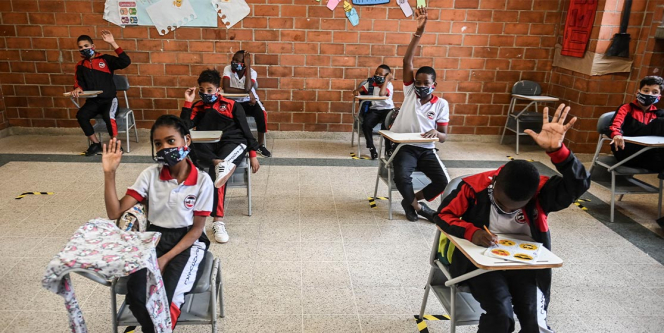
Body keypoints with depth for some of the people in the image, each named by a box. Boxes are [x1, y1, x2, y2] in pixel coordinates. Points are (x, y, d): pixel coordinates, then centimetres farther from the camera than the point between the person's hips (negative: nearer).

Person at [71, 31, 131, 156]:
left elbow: (125, 62, -13)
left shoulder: (105, 59, 1)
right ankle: (96, 144, -6)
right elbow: (79, 83, 12)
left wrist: (112, 43, -16)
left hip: (109, 99, -4)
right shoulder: (80, 65, 12)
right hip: (93, 101, 4)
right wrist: (78, 89, -14)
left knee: (108, 115, -35)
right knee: (81, 115, -25)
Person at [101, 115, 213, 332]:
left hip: (188, 242, -2)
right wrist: (109, 174, -17)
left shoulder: (202, 181, -10)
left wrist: (166, 259, -16)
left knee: (166, 298, -25)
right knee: (136, 295, -24)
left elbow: (197, 229, -6)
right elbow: (115, 212, -6)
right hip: (154, 239, 3)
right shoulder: (150, 175, -3)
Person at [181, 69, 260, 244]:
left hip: (232, 145, -3)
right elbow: (184, 128, 4)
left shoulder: (232, 105, 13)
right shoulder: (197, 107, 19)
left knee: (216, 171, -36)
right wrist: (188, 102, 4)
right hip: (207, 149, 3)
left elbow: (245, 130, 10)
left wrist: (253, 154, 2)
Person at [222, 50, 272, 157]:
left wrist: (248, 67, -32)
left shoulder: (252, 72, -15)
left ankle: (260, 145, -13)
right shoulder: (228, 69, -13)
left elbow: (247, 88, -35)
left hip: (249, 101, -1)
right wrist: (247, 92, -28)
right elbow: (226, 89, -28)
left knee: (261, 113, -31)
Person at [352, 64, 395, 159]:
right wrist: (356, 92, -22)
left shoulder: (389, 85, -5)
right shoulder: (370, 83, 7)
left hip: (387, 109, -3)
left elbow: (381, 93, -27)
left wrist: (387, 79, -18)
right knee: (366, 124, -26)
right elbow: (358, 90, 3)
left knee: (386, 126, -31)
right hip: (374, 110, 3)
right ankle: (371, 148, -11)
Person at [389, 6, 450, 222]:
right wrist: (419, 31, -17)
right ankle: (418, 206, 1)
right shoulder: (410, 93, 1)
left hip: (426, 149, 2)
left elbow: (444, 137, 3)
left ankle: (411, 201, 7)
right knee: (401, 177, -29)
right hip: (403, 147, -2)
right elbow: (407, 61, -10)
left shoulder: (441, 104, 2)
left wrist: (436, 133, -22)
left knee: (444, 181, -18)